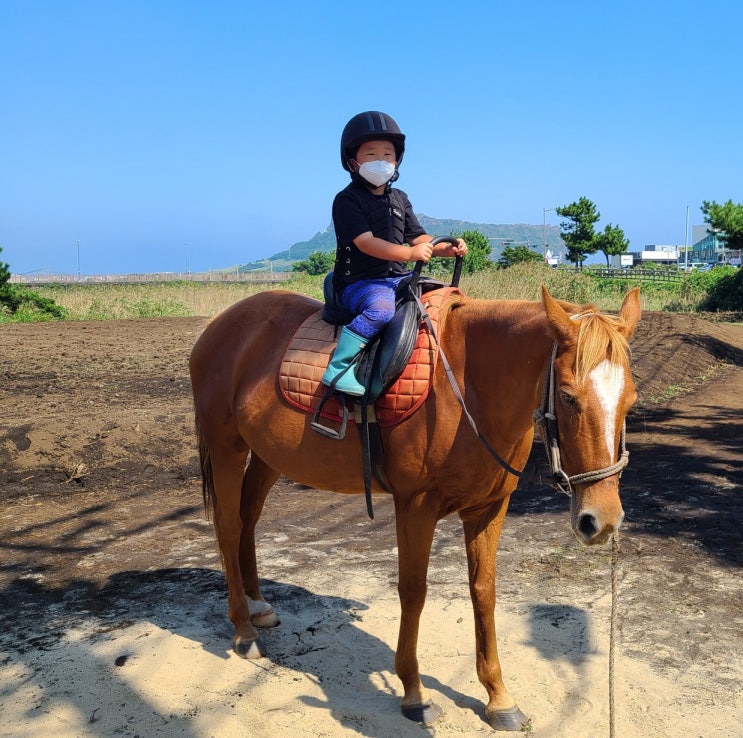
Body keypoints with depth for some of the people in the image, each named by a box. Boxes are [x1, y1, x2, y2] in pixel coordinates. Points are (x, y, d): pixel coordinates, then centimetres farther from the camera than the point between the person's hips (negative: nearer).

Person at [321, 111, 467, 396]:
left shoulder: (399, 199, 16)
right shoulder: (347, 200, -8)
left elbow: (419, 238, 14)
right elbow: (365, 242, -21)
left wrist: (447, 248, -6)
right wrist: (409, 253, -33)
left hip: (398, 277, 8)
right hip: (358, 282, -7)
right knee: (382, 307, -37)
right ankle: (338, 367, -32)